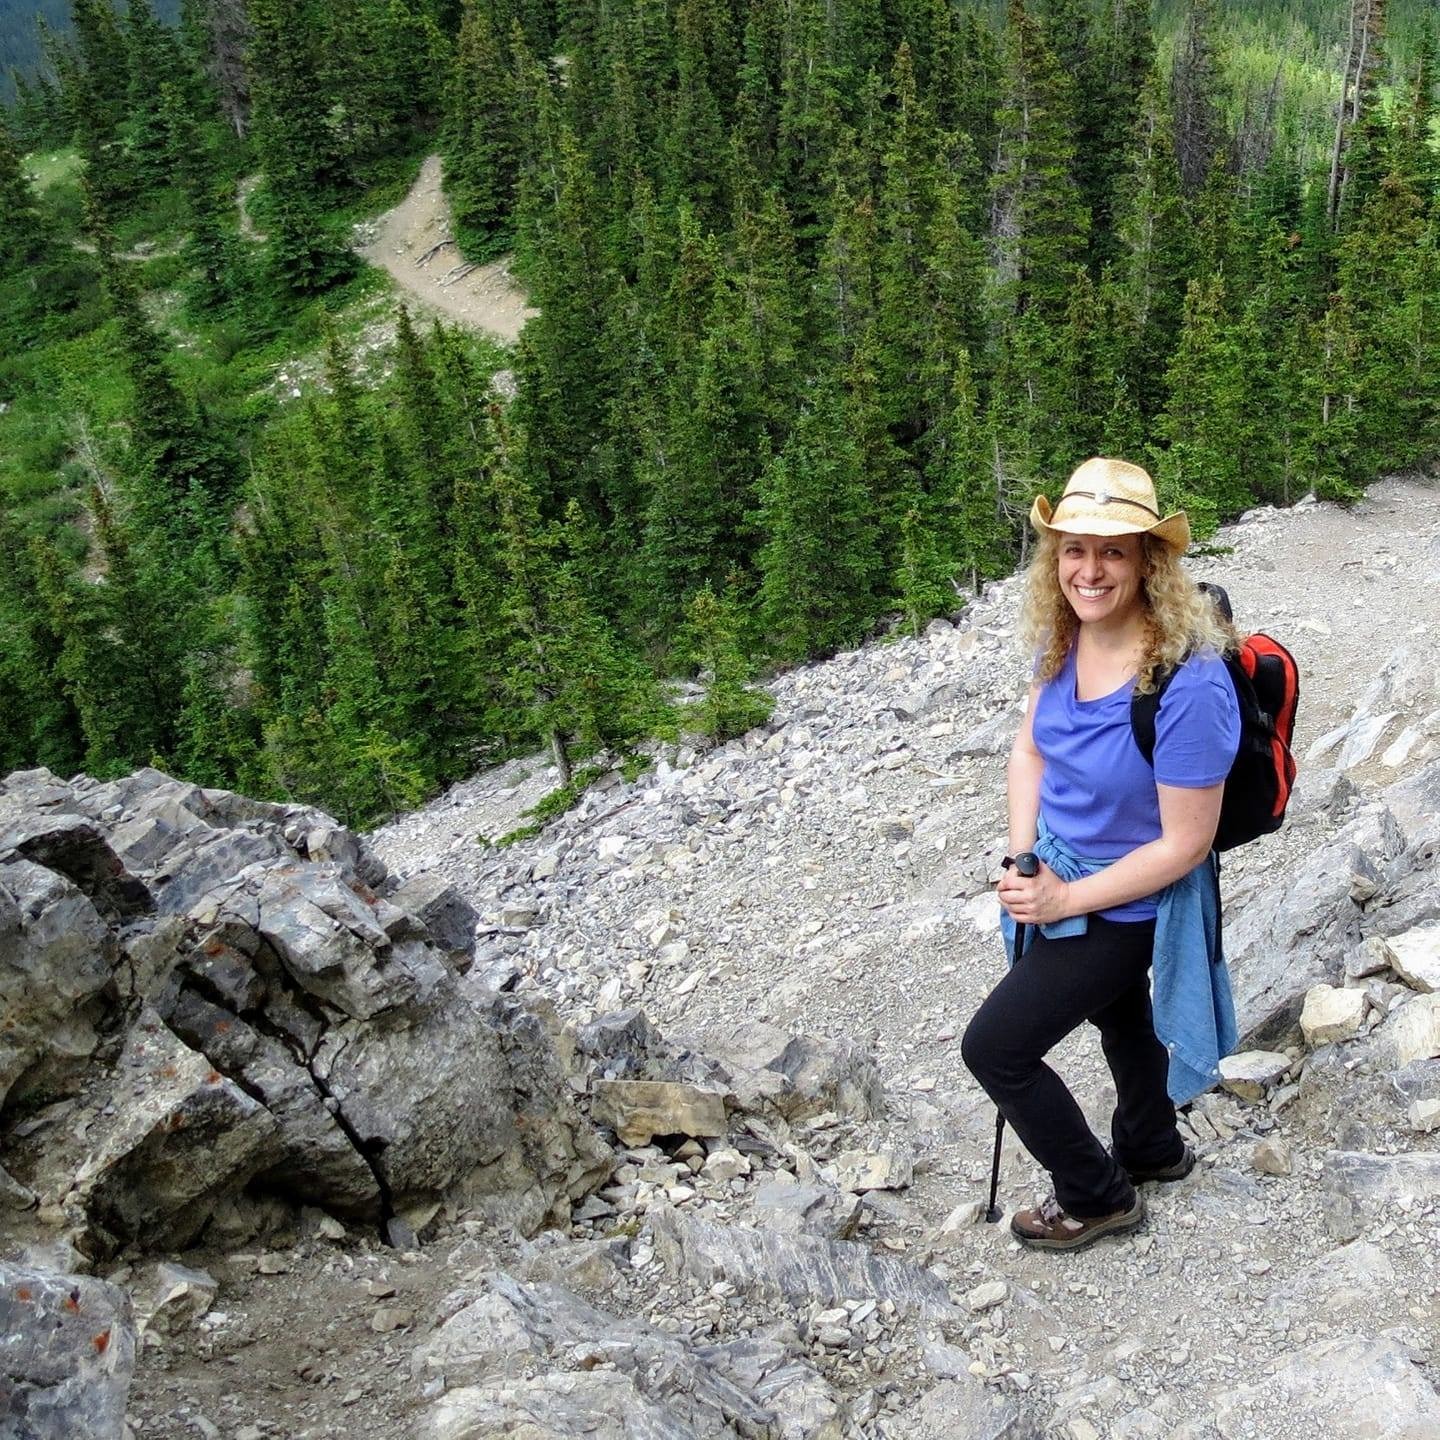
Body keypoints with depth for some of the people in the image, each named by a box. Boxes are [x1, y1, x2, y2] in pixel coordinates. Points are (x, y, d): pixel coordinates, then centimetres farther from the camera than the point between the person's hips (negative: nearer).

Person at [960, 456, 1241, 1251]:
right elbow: (1029, 748, 1)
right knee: (1117, 1012, 30)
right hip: (1061, 877, 8)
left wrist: (1066, 900, -22)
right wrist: (1024, 859, -11)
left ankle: (1098, 1196, 23)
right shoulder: (1064, 640, -12)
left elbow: (1183, 844, -27)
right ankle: (1153, 1149, 60)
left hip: (1125, 906, -8)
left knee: (994, 1046, -2)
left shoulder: (1188, 685, -34)